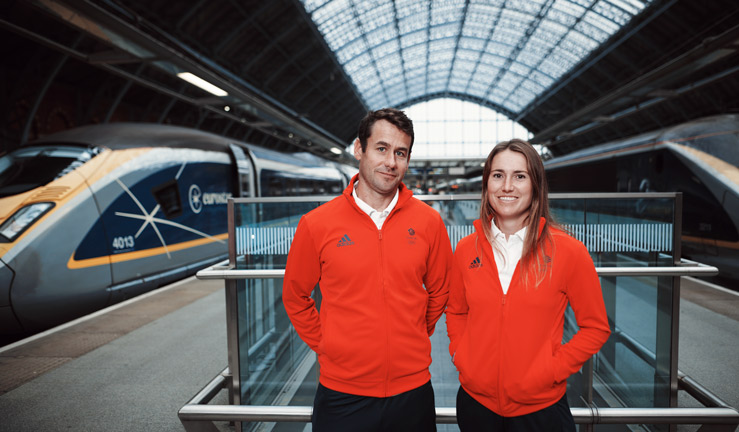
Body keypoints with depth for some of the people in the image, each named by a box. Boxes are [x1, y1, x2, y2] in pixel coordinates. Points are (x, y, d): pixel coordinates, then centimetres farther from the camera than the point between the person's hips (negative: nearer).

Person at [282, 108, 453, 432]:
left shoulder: (429, 221, -4)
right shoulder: (317, 224, -8)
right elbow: (295, 297, 4)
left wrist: (413, 339, 8)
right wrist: (326, 347, 3)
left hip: (413, 389, 2)